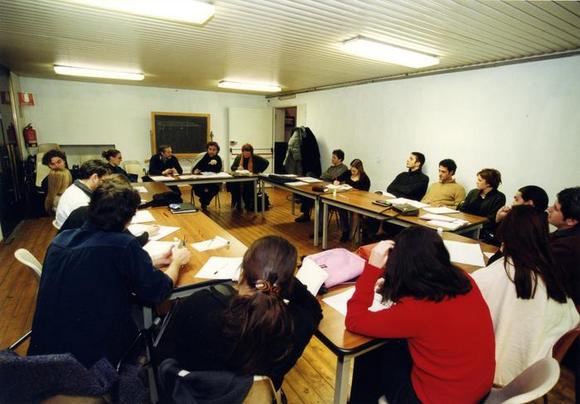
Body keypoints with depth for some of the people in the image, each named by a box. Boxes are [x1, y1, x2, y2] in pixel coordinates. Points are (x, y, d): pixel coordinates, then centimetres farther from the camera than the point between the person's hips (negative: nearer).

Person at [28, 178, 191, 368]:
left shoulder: (60, 240, -1)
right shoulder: (124, 245, -22)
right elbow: (157, 291, -12)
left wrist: (152, 263, 15)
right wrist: (176, 262, 7)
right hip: (96, 354, -6)